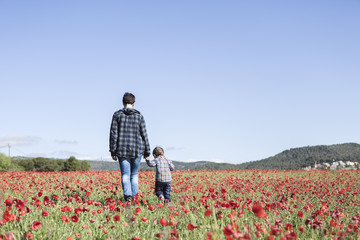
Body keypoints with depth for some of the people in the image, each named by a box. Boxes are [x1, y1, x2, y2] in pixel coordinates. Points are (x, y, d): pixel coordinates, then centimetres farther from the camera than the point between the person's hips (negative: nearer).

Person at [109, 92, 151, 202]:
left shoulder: (117, 115, 1)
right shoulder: (139, 116, 3)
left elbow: (113, 134, -1)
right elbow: (144, 134, 4)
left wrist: (113, 151, 3)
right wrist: (147, 151, 11)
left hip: (122, 149, -1)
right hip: (137, 149, 1)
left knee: (125, 174, 1)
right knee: (134, 174, 14)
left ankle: (127, 195, -18)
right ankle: (133, 195, 10)